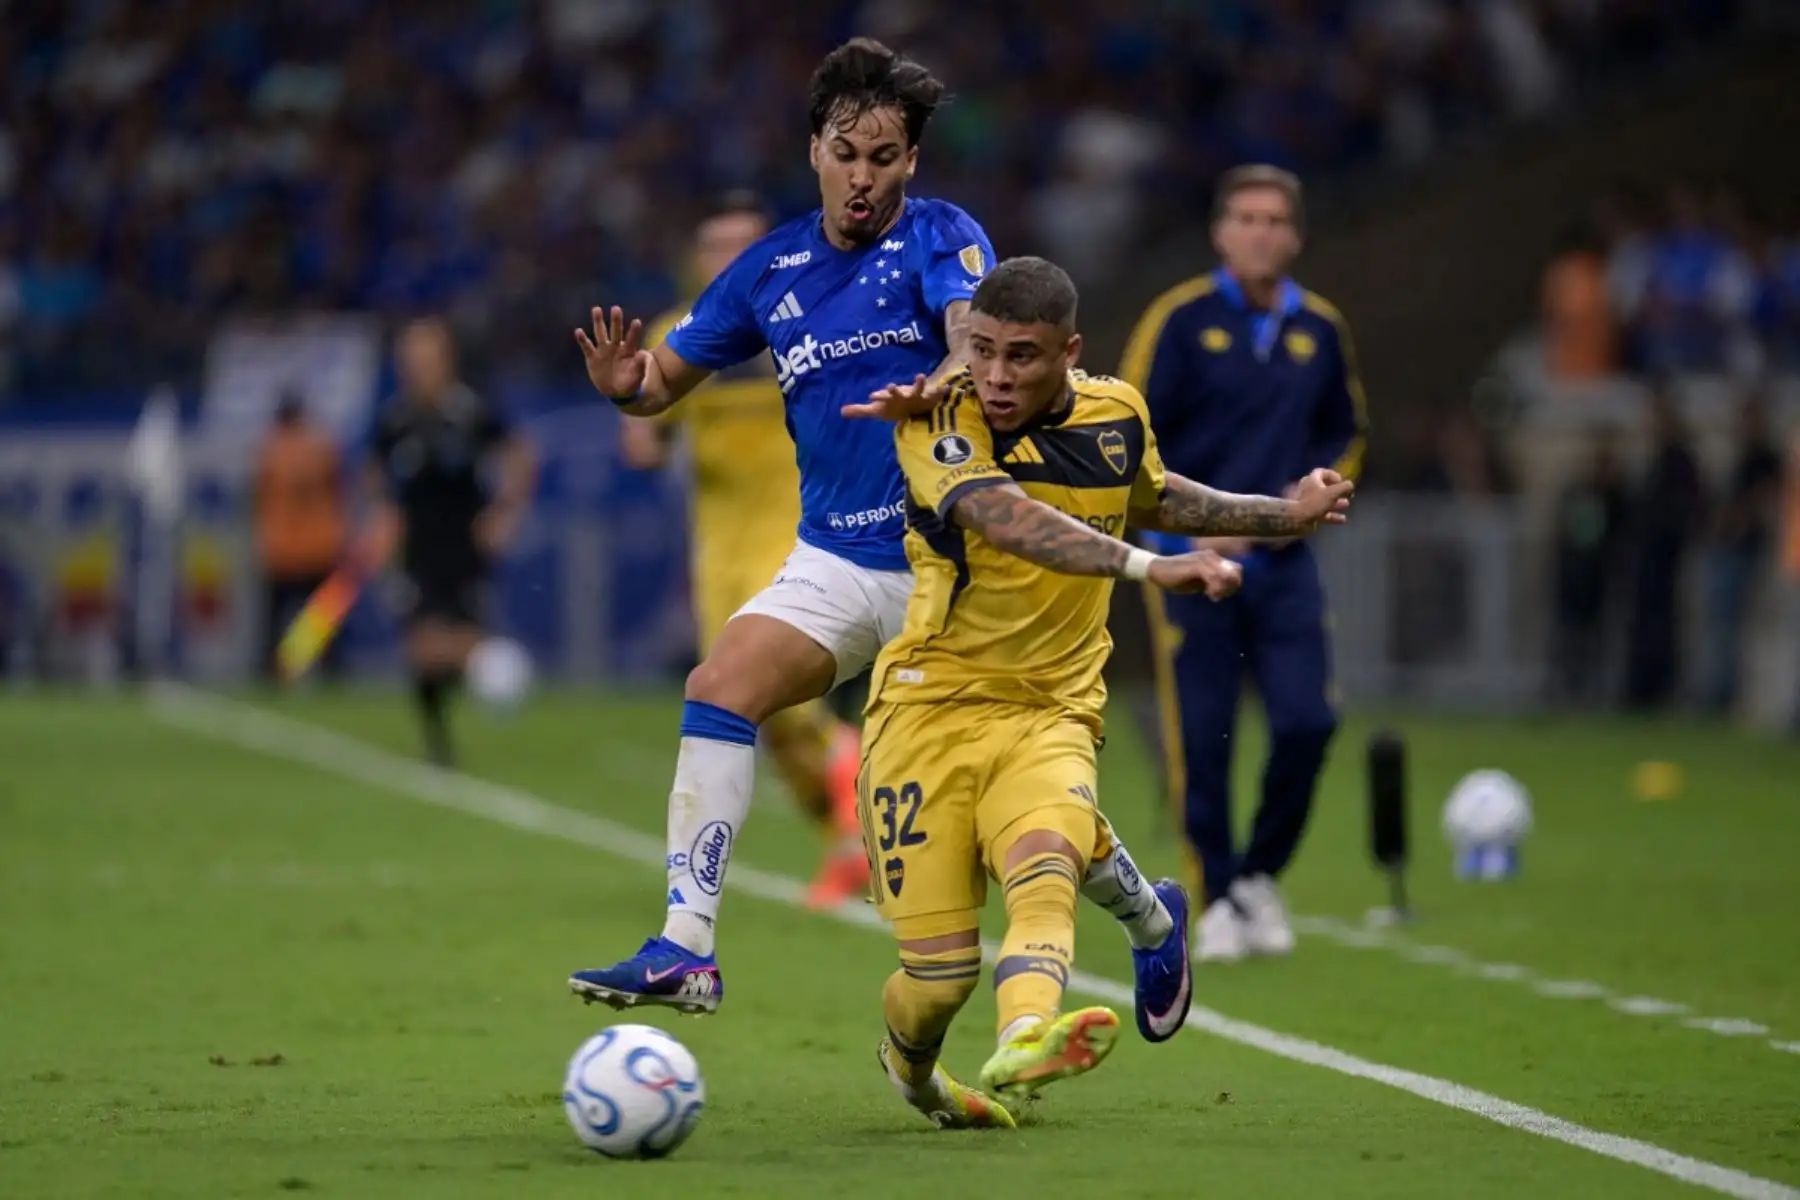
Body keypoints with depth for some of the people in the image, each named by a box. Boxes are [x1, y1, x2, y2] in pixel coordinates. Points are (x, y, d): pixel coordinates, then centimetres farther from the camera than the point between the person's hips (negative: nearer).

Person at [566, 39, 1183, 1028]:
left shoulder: (942, 238, -6)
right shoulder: (771, 269, 7)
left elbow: (979, 343, -25)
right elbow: (667, 377, 12)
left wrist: (940, 385, -48)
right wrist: (625, 383, -13)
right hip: (838, 563, 4)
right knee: (720, 689, -21)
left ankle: (1146, 913, 32)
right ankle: (684, 953, -24)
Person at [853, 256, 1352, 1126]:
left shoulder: (1118, 414, 5)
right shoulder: (938, 424, -13)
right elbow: (1009, 518, -32)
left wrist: (1285, 514, 31)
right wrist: (1146, 567, -45)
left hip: (1050, 715, 3)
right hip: (932, 704, -3)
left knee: (1044, 866, -30)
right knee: (938, 972, -7)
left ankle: (1023, 1041, -56)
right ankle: (909, 1064, 28)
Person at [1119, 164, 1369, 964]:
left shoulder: (1320, 330, 7)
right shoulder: (1181, 320, -6)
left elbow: (1345, 435, 20)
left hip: (1280, 561, 3)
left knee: (1306, 720, -9)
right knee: (1201, 739, -3)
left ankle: (1261, 875, 13)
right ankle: (1219, 899, 12)